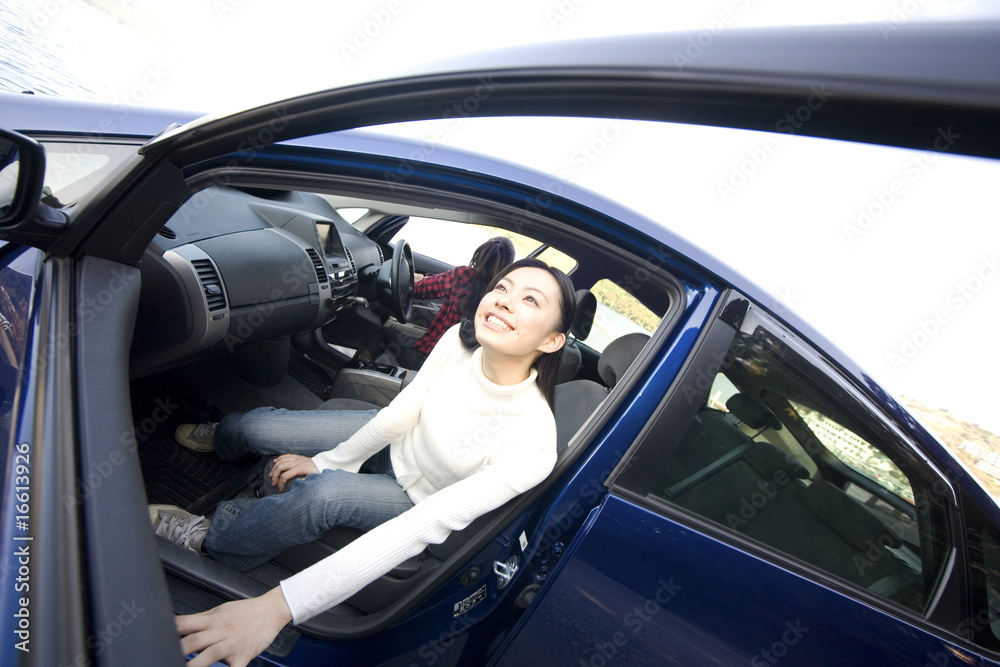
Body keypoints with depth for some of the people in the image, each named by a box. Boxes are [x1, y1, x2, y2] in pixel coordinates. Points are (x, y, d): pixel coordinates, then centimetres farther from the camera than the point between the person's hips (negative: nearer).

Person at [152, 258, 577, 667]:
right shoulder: (460, 340, -24)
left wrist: (278, 607, -44)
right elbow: (402, 412, -8)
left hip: (420, 497, -4)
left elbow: (425, 527, -41)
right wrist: (327, 462, 1)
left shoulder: (532, 443, -38)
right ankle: (221, 436, 41)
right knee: (255, 427, 0)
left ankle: (210, 538, 3)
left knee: (323, 493, -31)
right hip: (396, 443, 4)